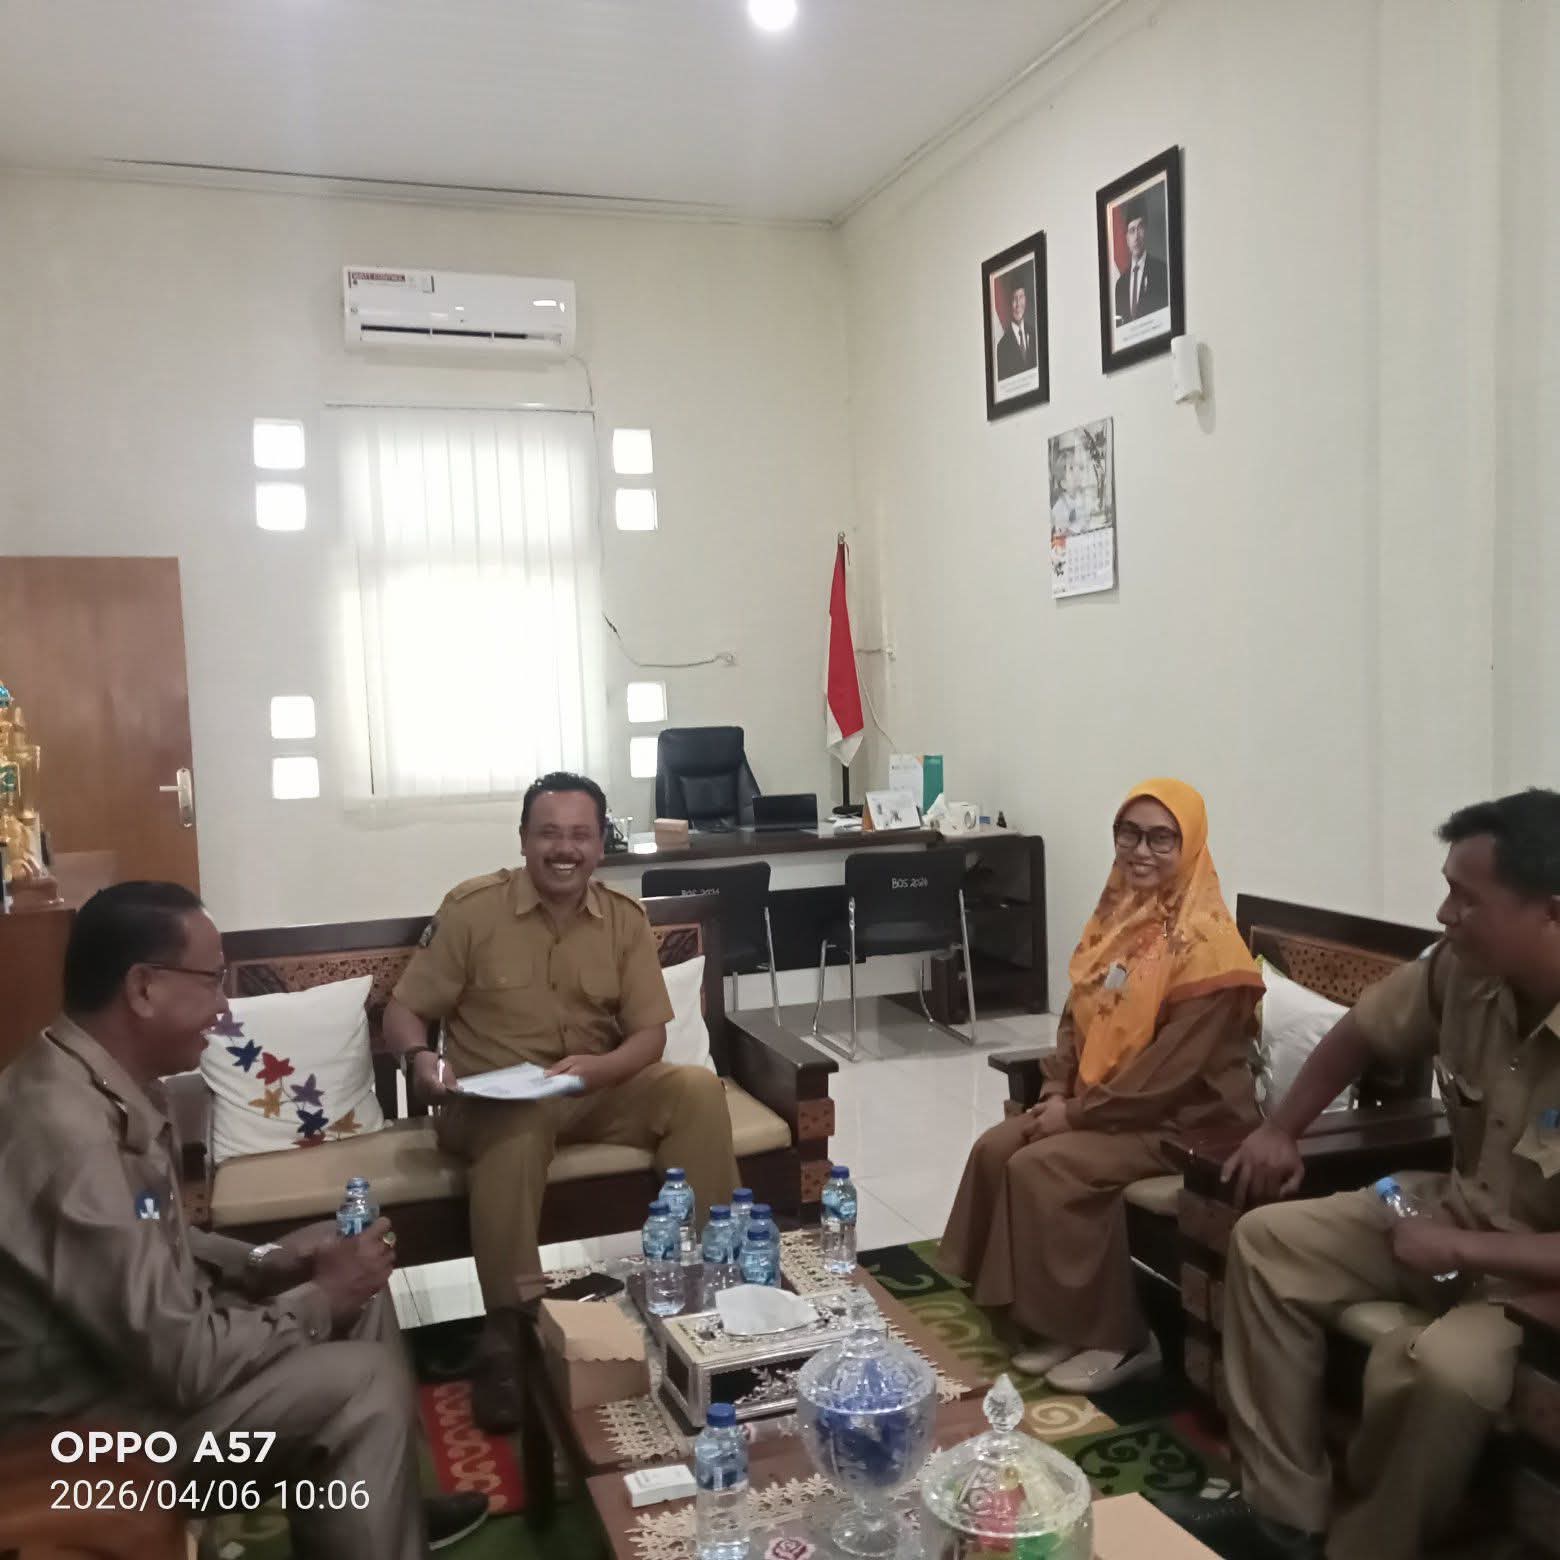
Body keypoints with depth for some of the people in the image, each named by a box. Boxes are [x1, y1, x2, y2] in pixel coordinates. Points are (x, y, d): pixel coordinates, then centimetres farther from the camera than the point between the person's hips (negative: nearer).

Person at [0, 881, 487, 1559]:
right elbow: (180, 1364, -29)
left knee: (361, 1291, 10)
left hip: (134, 1340, 10)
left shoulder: (108, 1084, -1)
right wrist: (319, 1299, -15)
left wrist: (263, 1262, 0)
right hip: (92, 1406, -10)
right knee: (366, 1383, -16)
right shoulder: (71, 1132, -33)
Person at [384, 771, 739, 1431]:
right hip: (490, 1098, -3)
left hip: (596, 1092, 3)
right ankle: (507, 1329, -29)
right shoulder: (471, 908, -8)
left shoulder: (626, 918, 0)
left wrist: (598, 1067, -25)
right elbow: (403, 1010, -4)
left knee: (697, 1088, -21)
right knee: (517, 1124, -38)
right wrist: (420, 1058, -28)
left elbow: (650, 1033, -3)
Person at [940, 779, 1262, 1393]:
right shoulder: (1119, 915, 6)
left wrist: (1078, 1113, -18)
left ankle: (1118, 1337, -7)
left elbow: (1172, 1069, -23)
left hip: (1182, 1120, -8)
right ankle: (1051, 1318, 2)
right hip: (1097, 1101, 8)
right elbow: (1078, 1013, 12)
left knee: (1042, 1170, -23)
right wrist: (1059, 1089, -3)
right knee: (994, 1148, -9)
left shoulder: (1205, 945, -19)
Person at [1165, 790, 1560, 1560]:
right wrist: (1279, 1129, 9)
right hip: (1455, 1209, 8)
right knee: (1266, 1240, 1)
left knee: (1436, 1367, -34)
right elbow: (1362, 1031, 10)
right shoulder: (1464, 968, -11)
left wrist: (1461, 1249, -24)